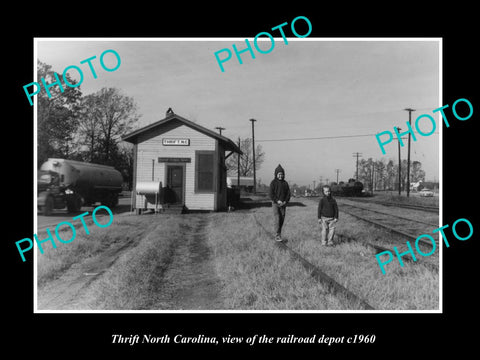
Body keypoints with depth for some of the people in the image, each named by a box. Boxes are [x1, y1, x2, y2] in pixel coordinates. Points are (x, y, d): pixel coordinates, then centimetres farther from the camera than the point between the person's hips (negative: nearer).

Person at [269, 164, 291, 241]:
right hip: (275, 204, -4)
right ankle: (277, 235, -9)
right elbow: (270, 194, -8)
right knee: (277, 219, -10)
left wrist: (285, 201, -7)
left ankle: (279, 233, 17)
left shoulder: (285, 183, 9)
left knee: (282, 220, 5)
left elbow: (288, 193, 8)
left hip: (283, 204, 4)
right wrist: (277, 201, -16)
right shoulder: (273, 182, -3)